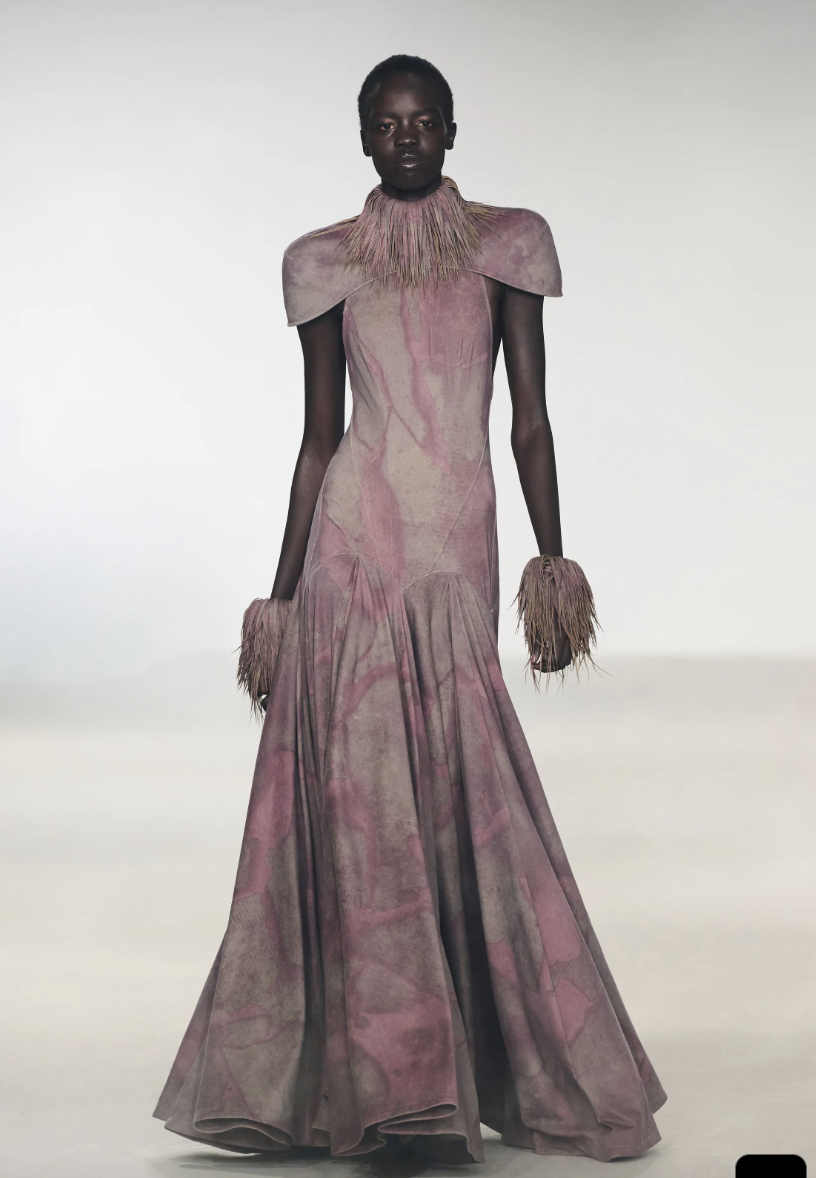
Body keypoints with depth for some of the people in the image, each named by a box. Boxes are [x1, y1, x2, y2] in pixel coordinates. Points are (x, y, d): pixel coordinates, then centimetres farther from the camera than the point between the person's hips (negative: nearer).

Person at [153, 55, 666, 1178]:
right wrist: (282, 592, 7)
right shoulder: (325, 262, 10)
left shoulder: (507, 241, 10)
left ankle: (450, 1074, 14)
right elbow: (317, 439, 10)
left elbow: (531, 415, 7)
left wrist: (553, 559, -1)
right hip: (353, 544, 0)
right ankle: (396, 1087, 2)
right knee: (363, 791, -5)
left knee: (462, 792, -1)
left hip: (459, 548, 0)